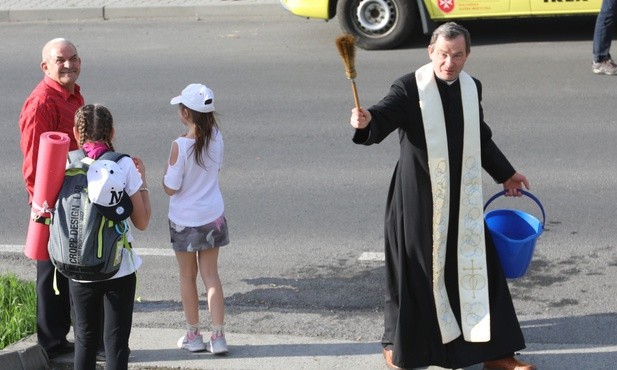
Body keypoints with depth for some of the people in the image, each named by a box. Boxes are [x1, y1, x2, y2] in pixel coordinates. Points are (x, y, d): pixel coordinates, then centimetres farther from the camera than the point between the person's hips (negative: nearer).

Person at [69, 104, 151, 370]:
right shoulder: (124, 166, -10)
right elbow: (142, 222, -5)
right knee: (116, 340, 7)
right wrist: (142, 178, 7)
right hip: (119, 267, -2)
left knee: (85, 338, 16)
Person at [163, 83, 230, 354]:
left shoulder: (180, 146, -23)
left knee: (187, 276, 12)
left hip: (184, 220, -4)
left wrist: (167, 169, -1)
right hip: (212, 217, 4)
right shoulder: (216, 137, -8)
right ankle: (218, 335, 8)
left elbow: (170, 188, -16)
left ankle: (193, 335, 21)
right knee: (211, 274, 11)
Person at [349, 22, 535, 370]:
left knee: (477, 268, 9)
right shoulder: (409, 88, -12)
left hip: (463, 198, 5)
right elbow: (385, 116, -28)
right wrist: (366, 121, -51)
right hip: (417, 198, -5)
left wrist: (506, 173, 30)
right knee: (416, 270, 4)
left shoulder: (472, 87, 6)